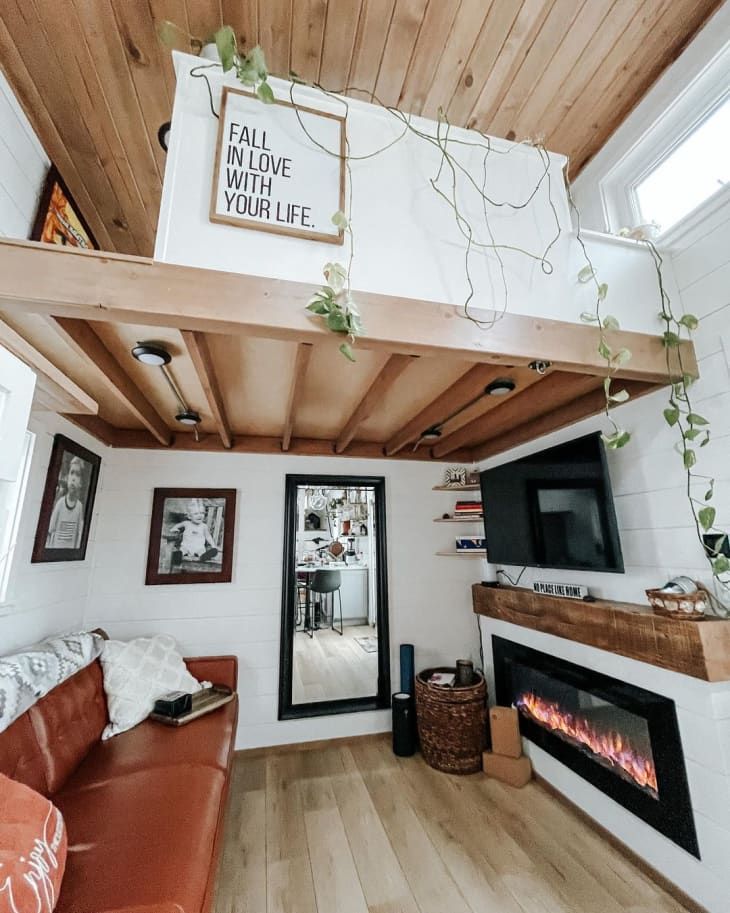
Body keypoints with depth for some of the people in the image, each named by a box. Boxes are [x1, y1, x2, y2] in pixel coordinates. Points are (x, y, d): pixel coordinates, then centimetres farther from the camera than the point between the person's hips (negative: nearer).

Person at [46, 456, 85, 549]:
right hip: (55, 547, -1)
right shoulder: (59, 503, -9)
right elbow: (50, 533, -1)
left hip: (71, 550, 1)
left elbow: (79, 535, 0)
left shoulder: (80, 506, -7)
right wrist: (48, 550, -3)